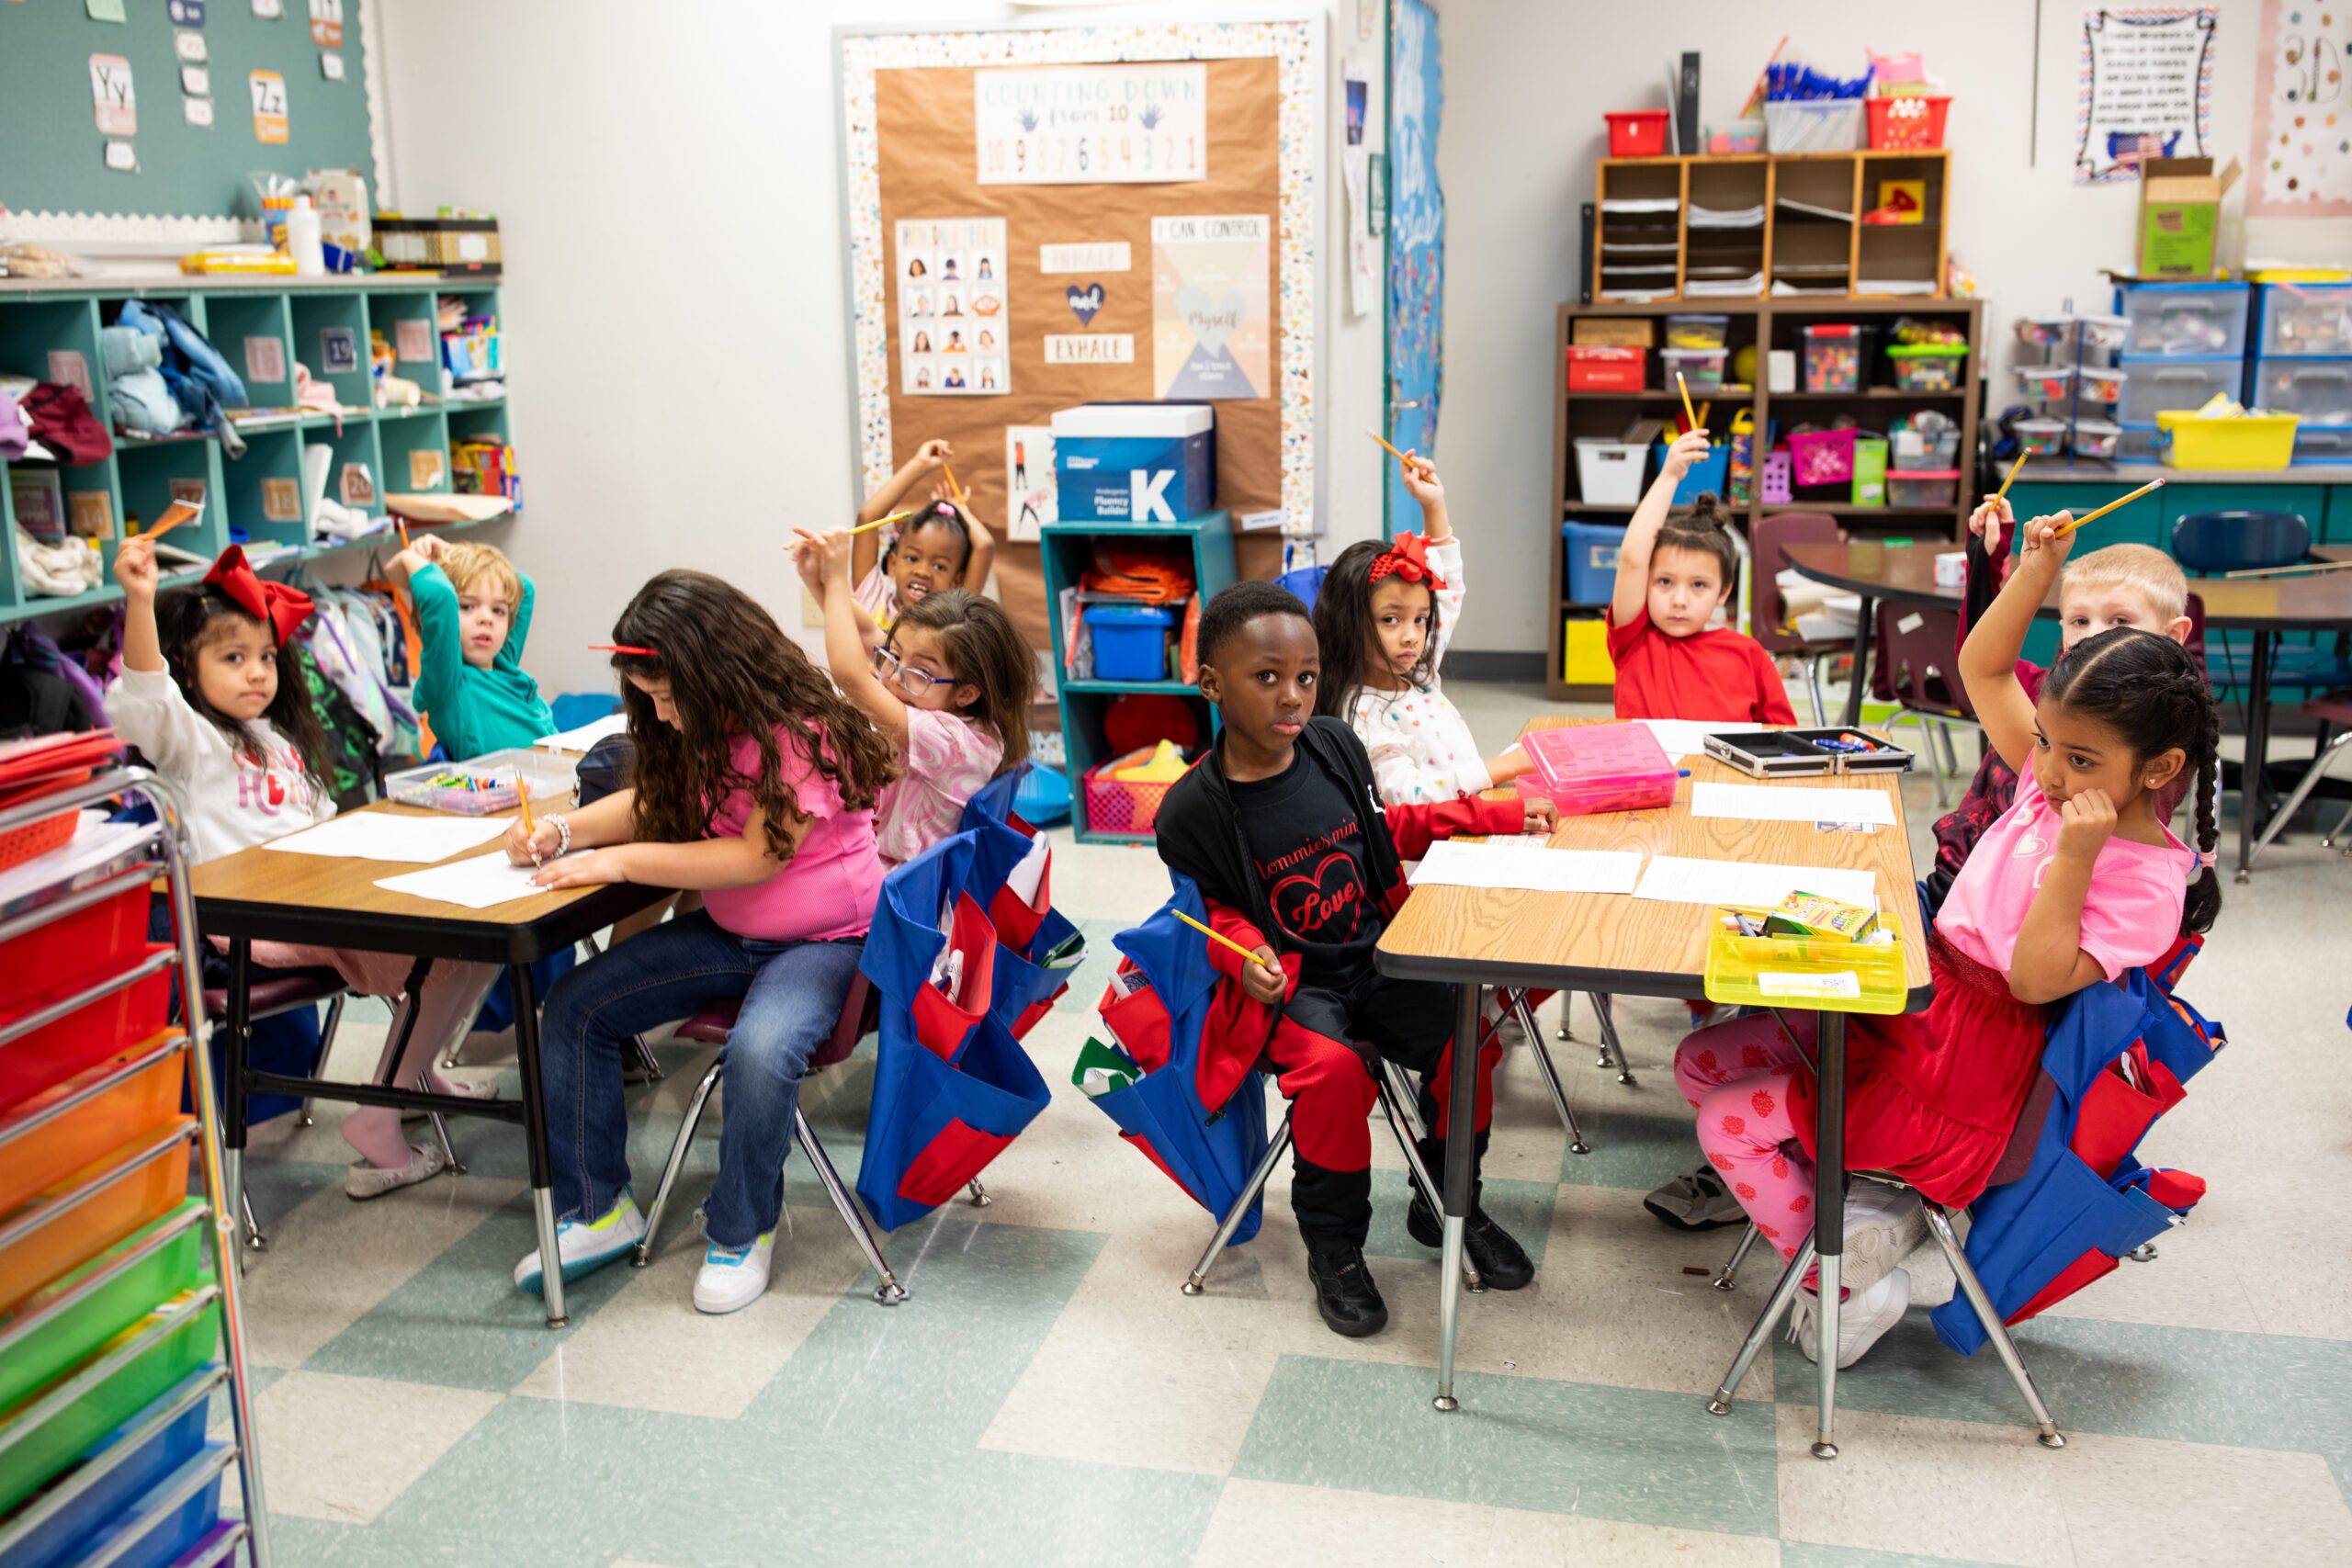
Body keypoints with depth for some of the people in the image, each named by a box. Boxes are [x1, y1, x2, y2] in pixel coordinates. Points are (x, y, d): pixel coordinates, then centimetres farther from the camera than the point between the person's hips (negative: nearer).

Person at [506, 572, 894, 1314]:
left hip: (827, 940, -8)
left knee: (759, 1051, -36)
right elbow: (651, 804, 19)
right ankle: (596, 1209, 6)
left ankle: (741, 1231, -10)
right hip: (726, 933, 8)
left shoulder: (803, 732, -21)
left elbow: (759, 856, -27)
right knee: (571, 1009, -5)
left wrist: (618, 862, -25)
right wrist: (563, 829, -1)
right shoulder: (696, 731, 5)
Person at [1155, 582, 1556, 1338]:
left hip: (1374, 959, 5)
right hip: (1288, 984, -4)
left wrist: (1501, 816, 14)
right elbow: (1211, 911, 0)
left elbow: (1386, 828, 17)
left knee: (1465, 1040, -16)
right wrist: (1246, 957, -22)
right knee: (1332, 1069, -31)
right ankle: (1333, 1245, -5)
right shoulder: (1193, 811, -12)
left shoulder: (1335, 746, 2)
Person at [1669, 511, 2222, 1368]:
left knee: (1728, 1121, -12)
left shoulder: (2145, 879, -20)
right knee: (1701, 1064, 4)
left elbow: (2038, 977, -27)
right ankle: (1862, 1200, 1)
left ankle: (1849, 1286, 5)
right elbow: (1981, 669, 9)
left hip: (1960, 1073, -9)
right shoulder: (2054, 778, 1)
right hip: (1910, 998, 9)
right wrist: (2037, 568, -2)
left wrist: (2073, 858, -32)